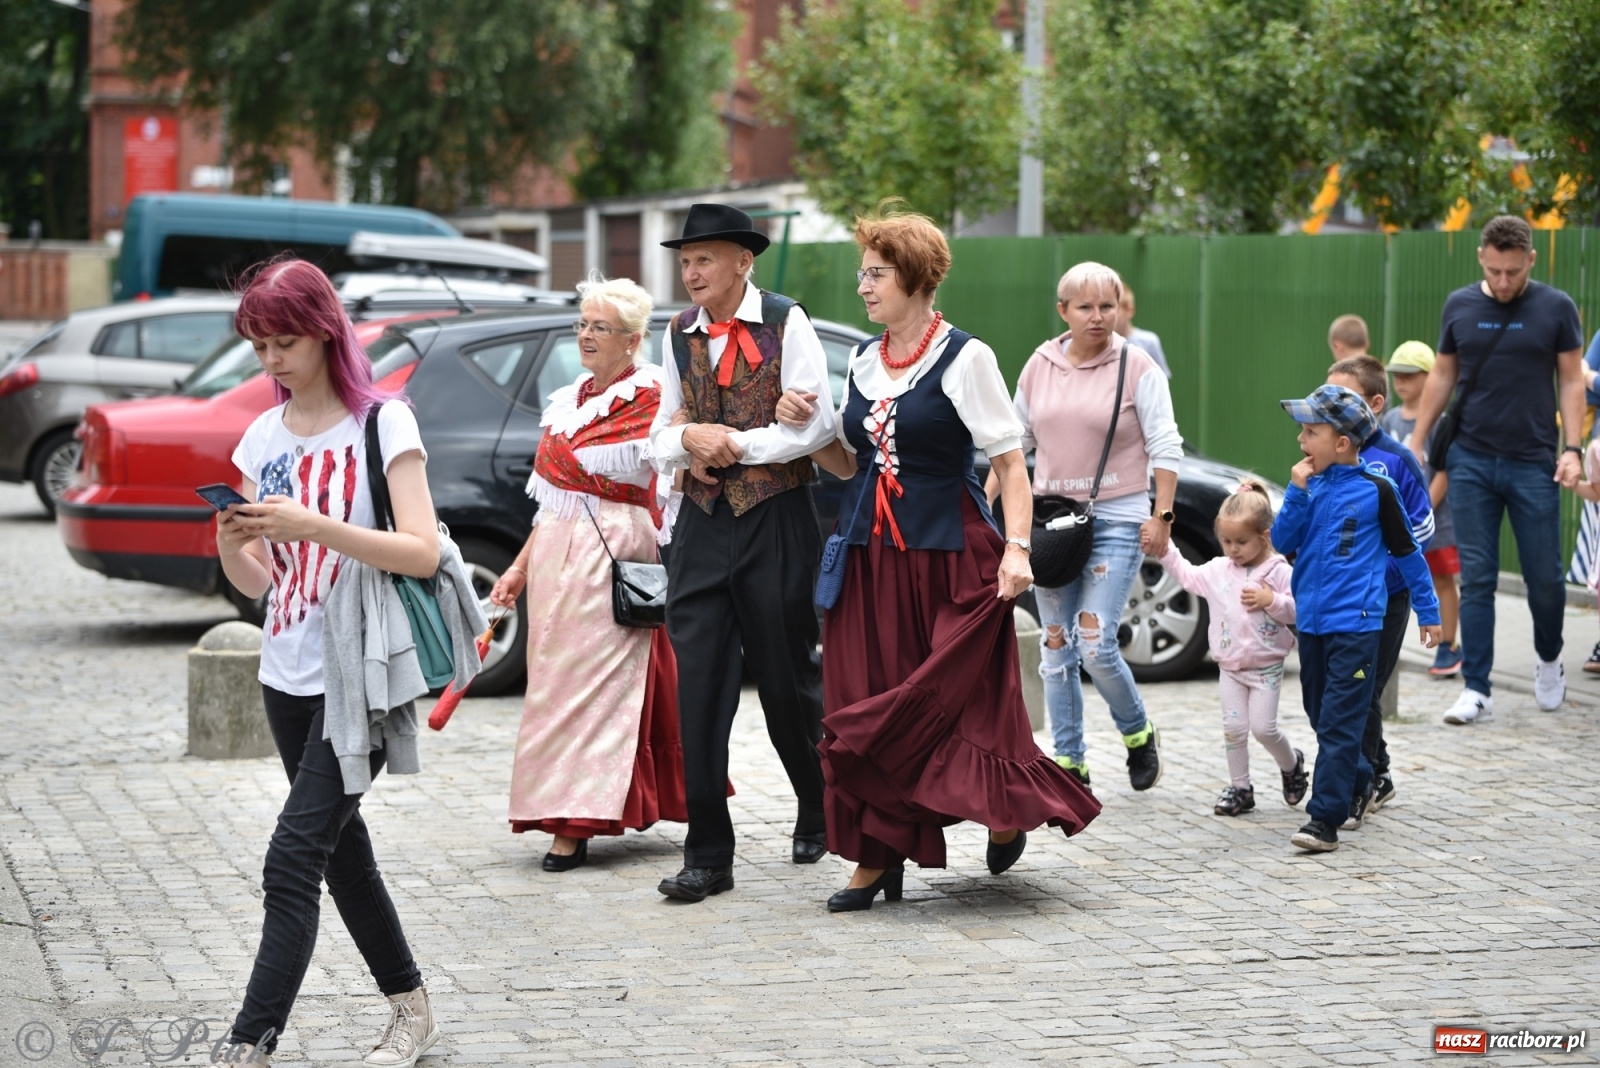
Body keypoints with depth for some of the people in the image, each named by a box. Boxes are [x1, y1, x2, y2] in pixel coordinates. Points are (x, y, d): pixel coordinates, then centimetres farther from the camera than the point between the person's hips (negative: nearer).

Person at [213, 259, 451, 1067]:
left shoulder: (382, 423, -8)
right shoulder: (263, 437, 10)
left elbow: (423, 554, -16)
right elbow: (256, 580, 10)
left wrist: (313, 527, -26)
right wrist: (232, 540, -12)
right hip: (289, 675, 7)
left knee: (293, 861, -14)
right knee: (340, 846, 14)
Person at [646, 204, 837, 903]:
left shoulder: (786, 325, -4)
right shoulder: (679, 335, 11)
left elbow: (816, 427, -12)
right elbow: (661, 441, 14)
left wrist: (734, 444, -12)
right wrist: (689, 438, -9)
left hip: (776, 523, -4)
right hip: (702, 524, 4)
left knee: (787, 680, 5)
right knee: (699, 688, -3)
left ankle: (818, 815, 30)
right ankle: (707, 856, 1)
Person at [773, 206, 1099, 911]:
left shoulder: (964, 358, -7)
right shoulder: (863, 363, 12)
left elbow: (1009, 460, -9)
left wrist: (1017, 547, -19)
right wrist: (806, 427, 1)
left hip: (949, 560, -6)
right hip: (871, 557, 6)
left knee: (958, 699, -3)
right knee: (862, 705, 2)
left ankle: (1010, 809, 23)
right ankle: (879, 858, 8)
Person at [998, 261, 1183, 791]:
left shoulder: (1137, 367, -5)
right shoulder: (1039, 365, 7)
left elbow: (1165, 447, -5)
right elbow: (1012, 442, 15)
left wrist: (1161, 517, -10)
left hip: (1116, 519, -5)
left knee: (1095, 644, -12)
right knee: (1056, 647, 5)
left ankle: (1137, 733, 13)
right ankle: (1069, 762, 13)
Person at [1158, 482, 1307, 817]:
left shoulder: (1279, 572, -10)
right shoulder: (1218, 570, 4)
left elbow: (1297, 610, -10)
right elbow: (1186, 575, 15)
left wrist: (1271, 601, -25)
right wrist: (1165, 549, 5)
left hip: (1266, 666, -4)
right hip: (1230, 665, 5)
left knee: (1263, 727, -6)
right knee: (1234, 728, 3)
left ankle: (1292, 764, 23)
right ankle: (1239, 788, 12)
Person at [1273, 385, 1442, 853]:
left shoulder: (1375, 489, -6)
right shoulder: (1310, 485, 7)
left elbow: (1407, 551, 3)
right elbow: (1282, 542, 1)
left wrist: (1428, 612, 8)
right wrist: (1297, 492, -11)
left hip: (1356, 624, -6)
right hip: (1311, 621, 6)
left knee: (1339, 723, -9)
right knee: (1320, 716, 17)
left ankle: (1324, 819, -11)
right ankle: (1359, 781, 38)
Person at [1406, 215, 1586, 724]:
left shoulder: (1556, 308, -1)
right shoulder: (1460, 307, 5)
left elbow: (1571, 380, 1)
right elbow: (1442, 377, 12)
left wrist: (1572, 448, -8)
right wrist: (1417, 441, 9)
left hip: (1533, 463, -1)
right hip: (1471, 462, 1)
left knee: (1544, 577, 5)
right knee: (1476, 580, 0)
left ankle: (1549, 661, 32)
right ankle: (1476, 690, 3)